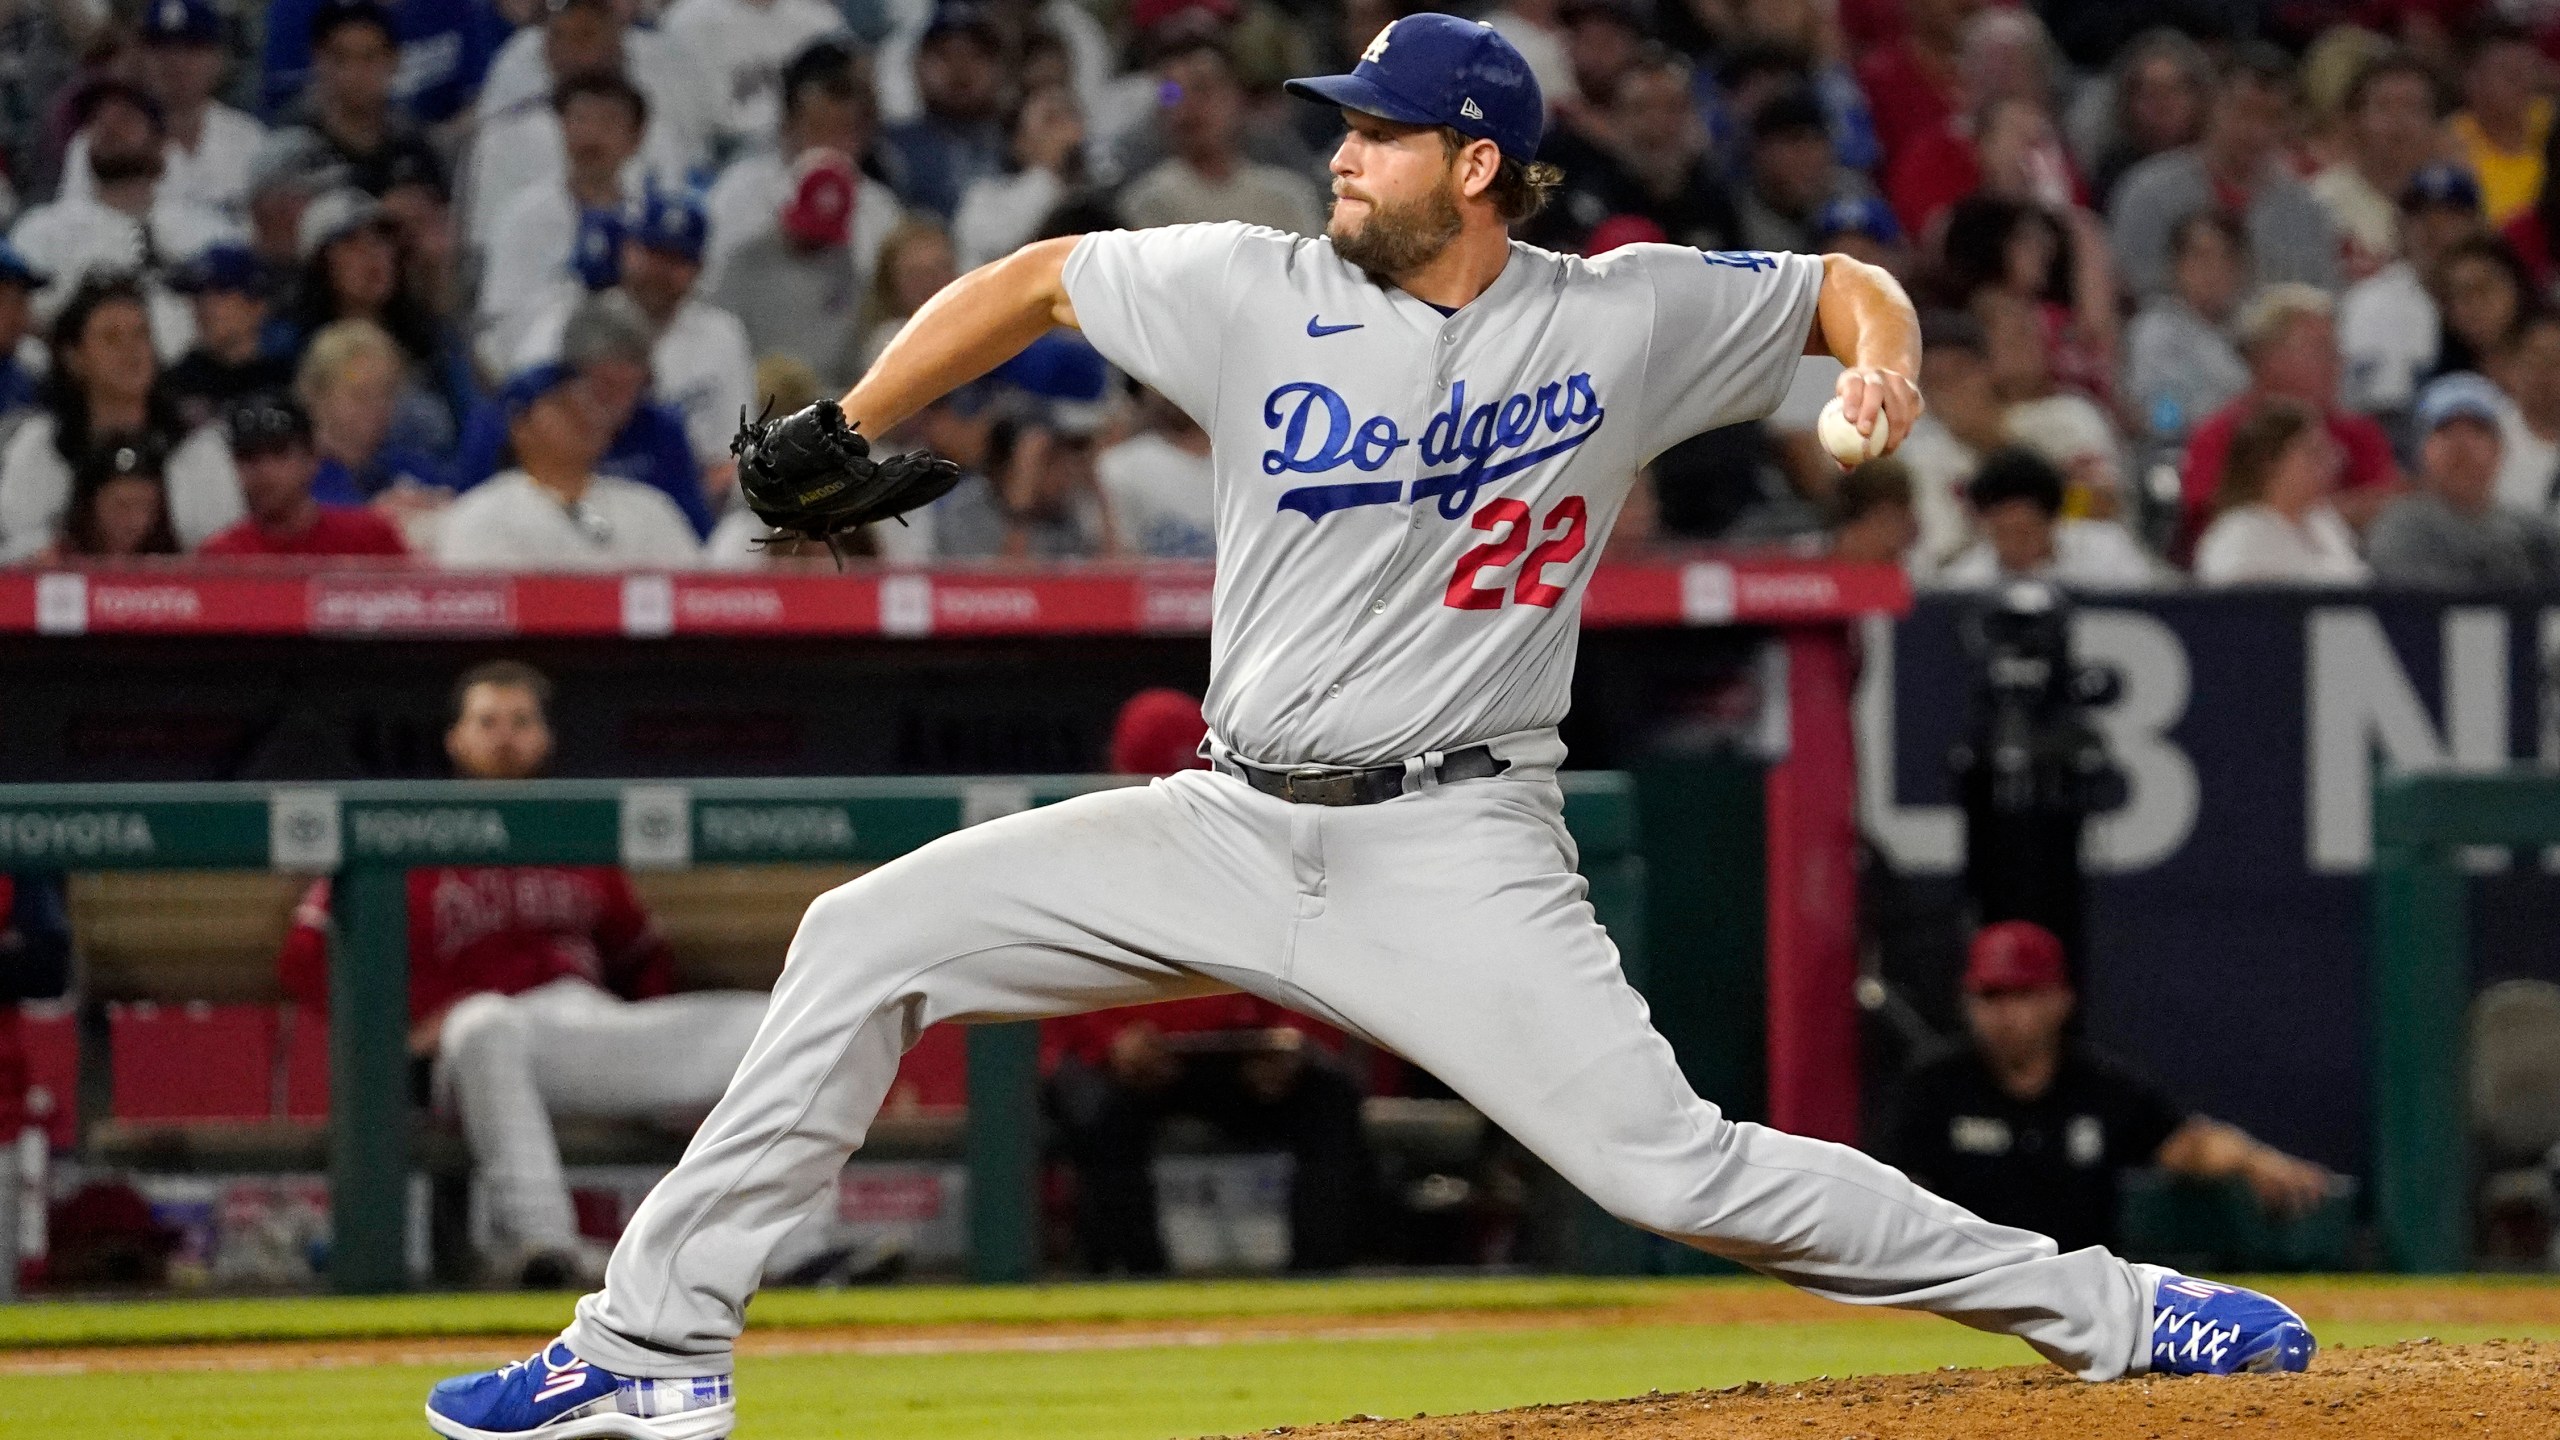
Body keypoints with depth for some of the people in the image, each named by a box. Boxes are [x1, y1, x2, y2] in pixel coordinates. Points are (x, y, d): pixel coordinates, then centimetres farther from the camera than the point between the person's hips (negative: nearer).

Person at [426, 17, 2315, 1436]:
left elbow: (1842, 285, 8)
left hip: (1457, 850, -4)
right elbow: (1031, 280, 12)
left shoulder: (1622, 321, -4)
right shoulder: (1261, 295, -1)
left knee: (1673, 1164, -18)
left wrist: (1883, 355, -14)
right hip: (1236, 825, 4)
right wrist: (836, 447, 13)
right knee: (865, 940, -4)